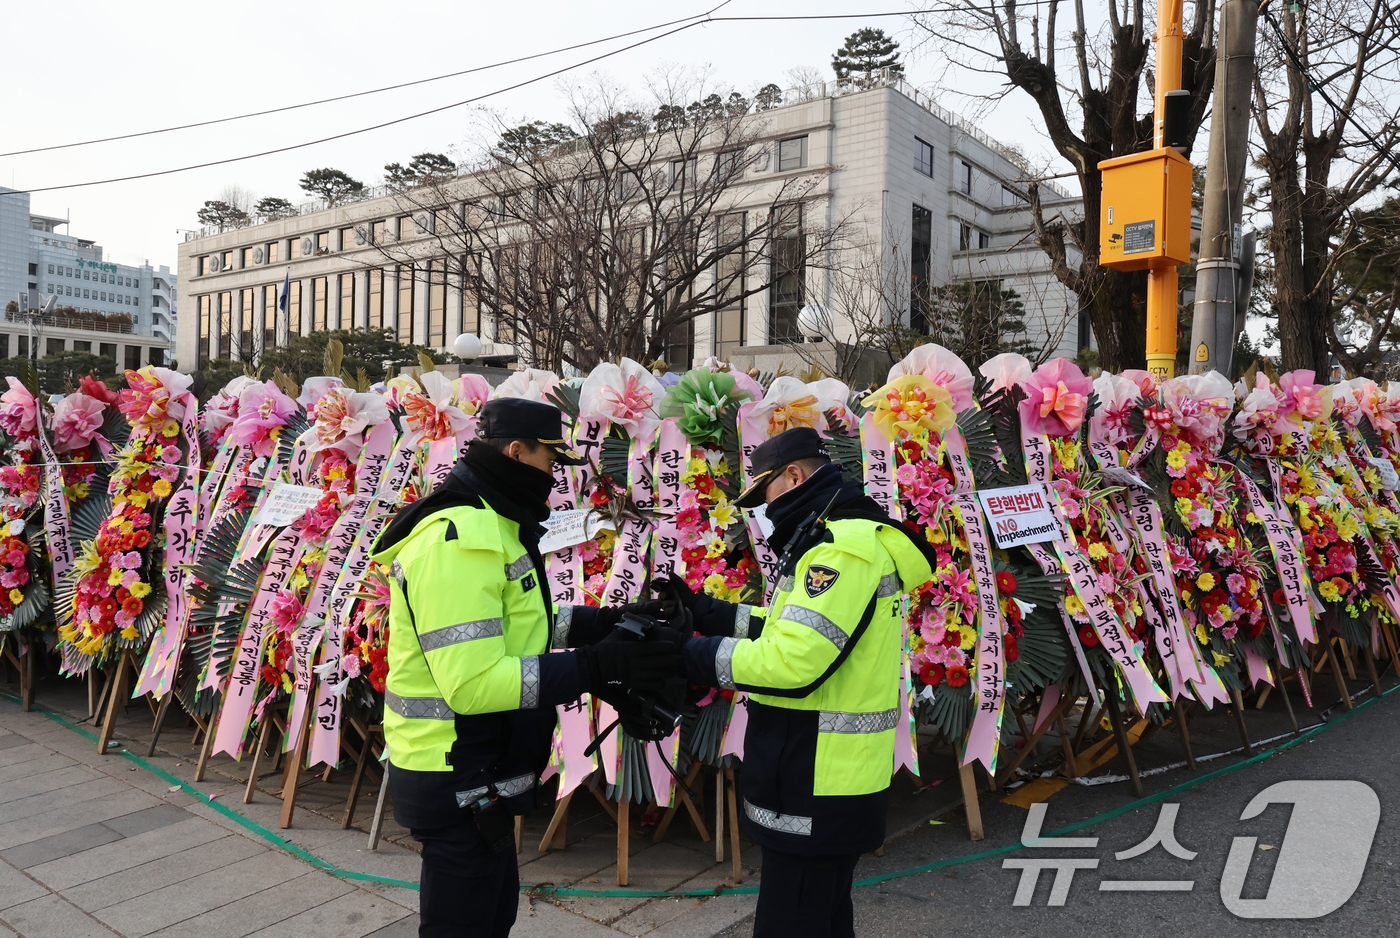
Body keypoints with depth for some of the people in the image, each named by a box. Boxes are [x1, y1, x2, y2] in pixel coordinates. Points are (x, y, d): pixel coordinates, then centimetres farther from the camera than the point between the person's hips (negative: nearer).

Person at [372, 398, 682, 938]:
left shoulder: (489, 527, 10)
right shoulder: (459, 540, -25)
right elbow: (474, 681, -31)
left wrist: (608, 621, 9)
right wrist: (596, 668, -29)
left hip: (480, 774, 10)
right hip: (458, 786, -10)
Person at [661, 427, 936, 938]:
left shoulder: (846, 547, -21)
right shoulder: (841, 539, 15)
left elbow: (791, 661, -28)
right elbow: (794, 628, 20)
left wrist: (686, 656, -20)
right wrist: (705, 612, 12)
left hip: (817, 794, -11)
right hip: (832, 782, 11)